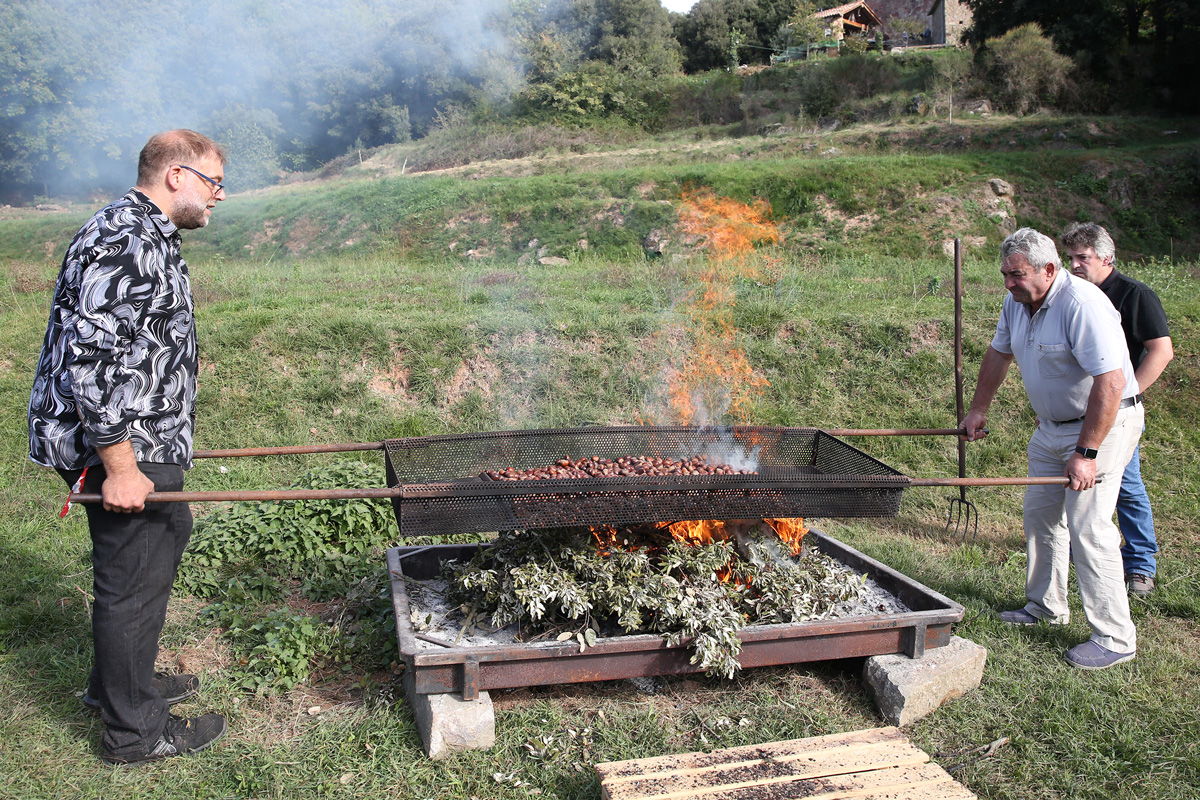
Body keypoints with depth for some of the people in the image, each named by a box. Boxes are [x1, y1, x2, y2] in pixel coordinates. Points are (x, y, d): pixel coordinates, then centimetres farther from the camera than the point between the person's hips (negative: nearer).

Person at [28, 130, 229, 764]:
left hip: (143, 440, 11)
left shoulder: (147, 237, 16)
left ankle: (116, 681, 41)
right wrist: (120, 466, -26)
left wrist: (166, 444, 29)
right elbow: (91, 357, -28)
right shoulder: (126, 241, -21)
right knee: (134, 579, 1)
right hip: (124, 448, -11)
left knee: (167, 537, 23)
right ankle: (134, 731, 19)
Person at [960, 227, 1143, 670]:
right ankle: (1046, 606, 30)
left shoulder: (1082, 305, -27)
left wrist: (1086, 453, -31)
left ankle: (1115, 638, -1)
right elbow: (999, 353, 18)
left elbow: (1111, 383, -32)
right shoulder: (1018, 302, 0)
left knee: (1088, 527, -11)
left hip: (1103, 424, -9)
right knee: (1039, 513, 14)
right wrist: (978, 410, 19)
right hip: (1052, 426, 9)